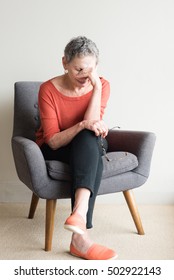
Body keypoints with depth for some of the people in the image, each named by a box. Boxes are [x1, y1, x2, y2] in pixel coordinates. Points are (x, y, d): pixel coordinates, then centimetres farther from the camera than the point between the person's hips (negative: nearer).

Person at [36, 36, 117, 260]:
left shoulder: (101, 85, -8)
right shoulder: (48, 89, -16)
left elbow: (92, 125, -21)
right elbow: (53, 141, -21)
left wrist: (96, 86, -26)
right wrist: (83, 125, -37)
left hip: (88, 148, 3)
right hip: (55, 151, -2)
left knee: (89, 138, -35)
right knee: (91, 150, -35)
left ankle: (79, 214, -49)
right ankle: (81, 235, -46)